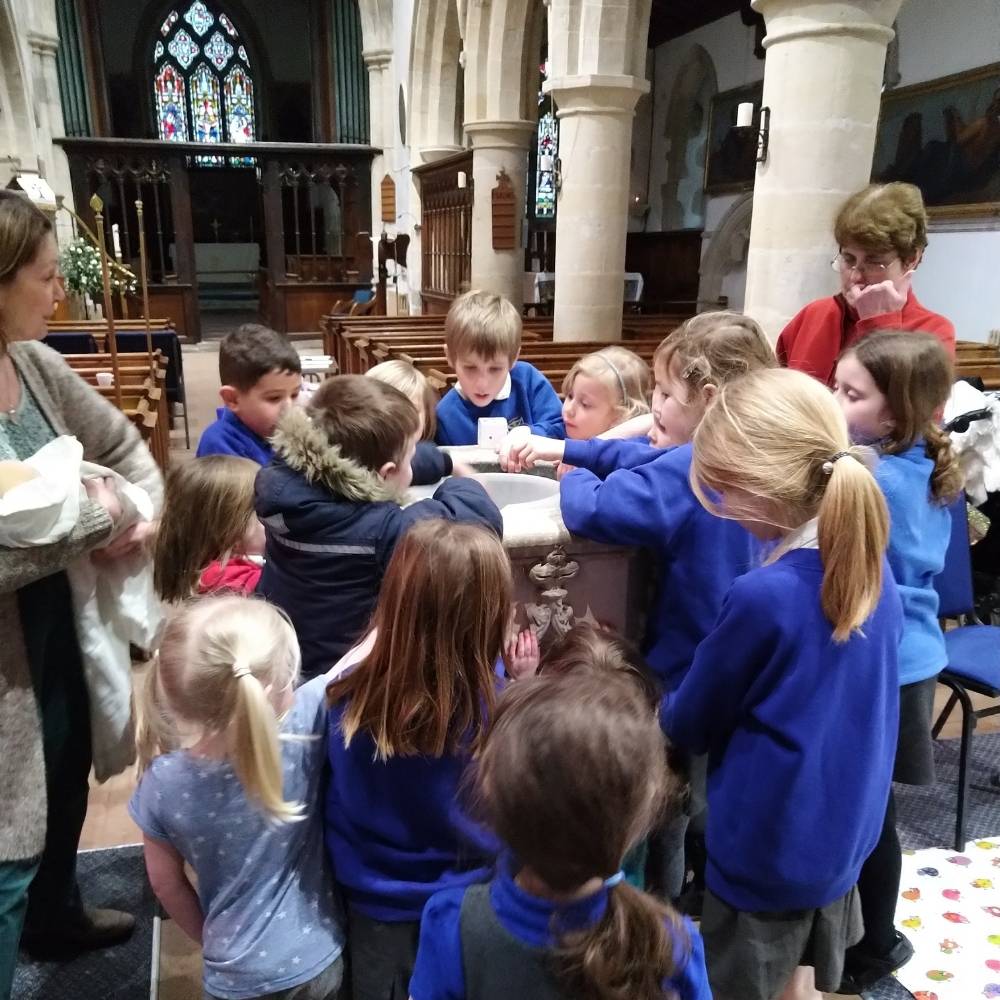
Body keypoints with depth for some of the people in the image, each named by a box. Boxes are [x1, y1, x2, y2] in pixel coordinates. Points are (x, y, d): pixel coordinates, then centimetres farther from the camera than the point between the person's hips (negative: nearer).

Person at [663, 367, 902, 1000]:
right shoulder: (874, 571, -7)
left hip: (770, 852, -7)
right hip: (845, 839, 7)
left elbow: (691, 725, -14)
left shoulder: (763, 596, -30)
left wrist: (662, 707, 7)